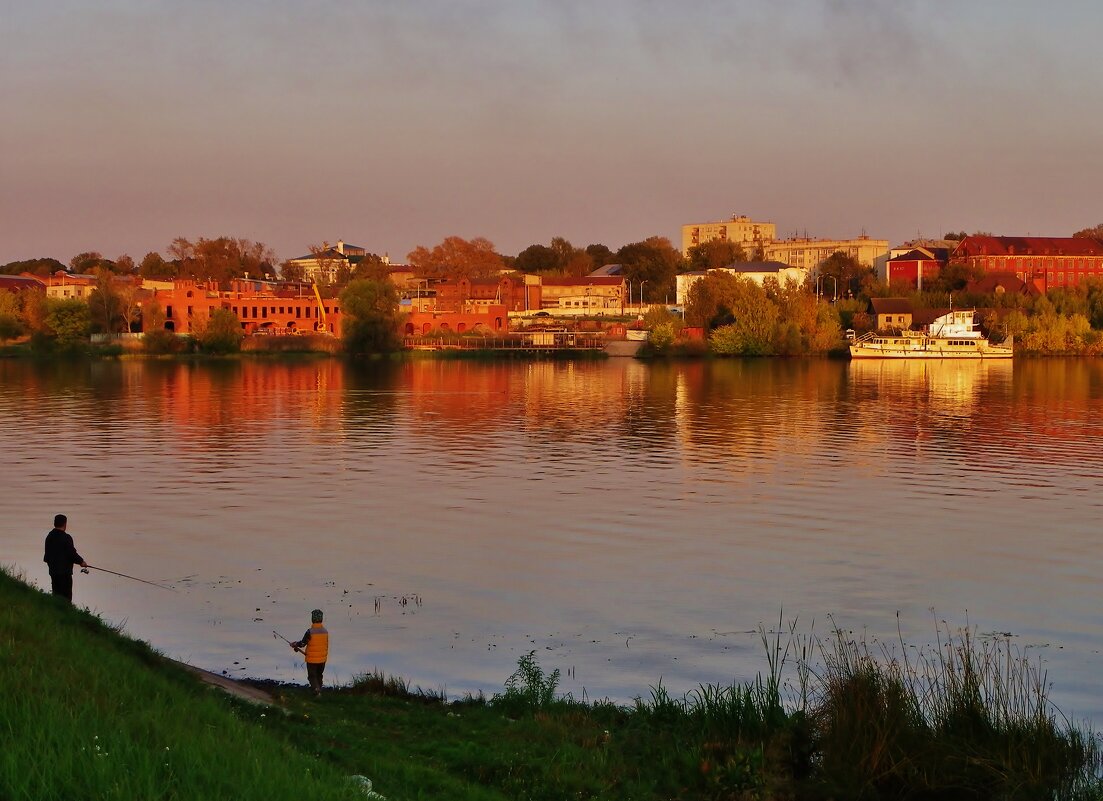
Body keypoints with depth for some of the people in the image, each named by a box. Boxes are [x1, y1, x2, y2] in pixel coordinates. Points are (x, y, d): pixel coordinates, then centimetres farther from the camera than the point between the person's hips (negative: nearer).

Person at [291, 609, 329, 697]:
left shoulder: (310, 631, -20)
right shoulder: (325, 631, -3)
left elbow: (303, 643, -13)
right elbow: (326, 645, 5)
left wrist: (294, 645, 6)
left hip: (312, 659, -5)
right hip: (322, 659, 5)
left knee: (312, 676, 6)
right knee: (319, 675, 22)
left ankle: (317, 690, -13)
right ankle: (318, 690, 29)